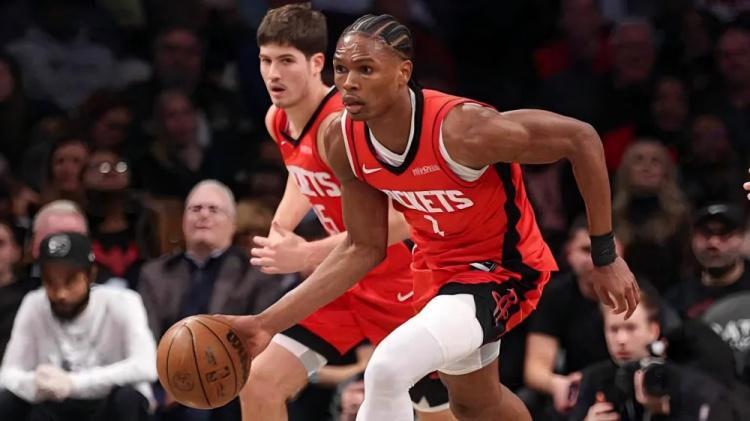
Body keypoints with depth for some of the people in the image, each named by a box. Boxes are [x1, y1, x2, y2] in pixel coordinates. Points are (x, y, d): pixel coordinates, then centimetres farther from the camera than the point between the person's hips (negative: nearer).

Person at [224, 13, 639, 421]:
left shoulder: (460, 129, -33)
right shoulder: (342, 141, -13)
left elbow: (581, 139, -23)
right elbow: (364, 249, -1)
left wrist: (605, 257, -18)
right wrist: (269, 323, -7)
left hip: (502, 270, -8)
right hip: (437, 270, 8)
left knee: (387, 372, -28)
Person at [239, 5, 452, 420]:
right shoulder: (278, 120, 0)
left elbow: (400, 219, -34)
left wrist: (306, 255, -34)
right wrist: (281, 228, 5)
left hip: (402, 284, -8)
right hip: (344, 281, 8)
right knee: (259, 383, -4)